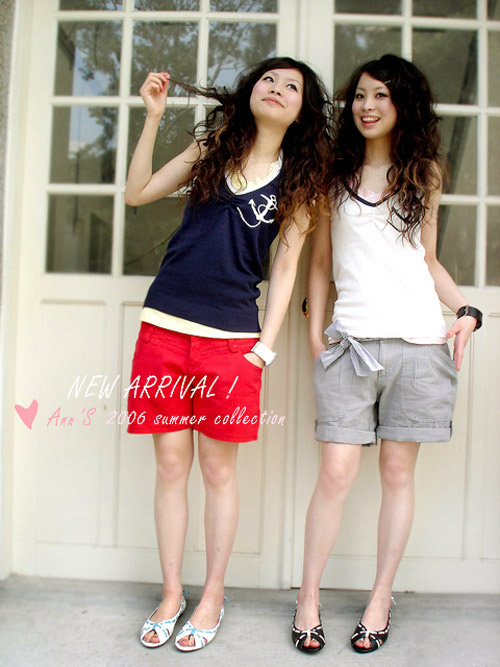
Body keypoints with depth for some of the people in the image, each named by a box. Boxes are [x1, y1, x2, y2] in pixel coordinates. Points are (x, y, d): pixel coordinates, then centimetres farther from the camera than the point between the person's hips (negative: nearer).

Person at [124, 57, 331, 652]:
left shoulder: (299, 179, 7)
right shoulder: (213, 147, 13)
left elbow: (285, 267, 4)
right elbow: (137, 193, 11)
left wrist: (266, 344, -3)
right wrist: (153, 116, 3)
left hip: (231, 336, -2)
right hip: (164, 326, 2)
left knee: (218, 468, 5)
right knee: (170, 465, 7)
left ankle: (212, 597, 23)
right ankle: (171, 593, 23)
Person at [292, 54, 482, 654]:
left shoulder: (424, 174, 15)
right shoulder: (335, 175, 13)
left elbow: (428, 259, 18)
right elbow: (321, 260, 14)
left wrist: (465, 311, 4)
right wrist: (315, 327, 4)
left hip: (418, 341, 1)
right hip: (350, 341, -1)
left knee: (397, 472, 6)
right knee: (336, 474, -4)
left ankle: (380, 600, 22)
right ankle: (308, 597, 15)